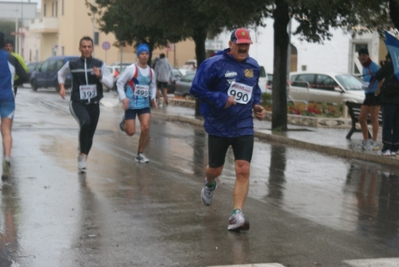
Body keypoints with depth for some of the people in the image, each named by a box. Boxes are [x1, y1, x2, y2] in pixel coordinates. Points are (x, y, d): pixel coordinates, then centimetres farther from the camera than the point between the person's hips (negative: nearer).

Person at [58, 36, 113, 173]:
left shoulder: (99, 64, 0)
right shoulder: (72, 64, -1)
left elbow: (110, 83, 0)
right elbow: (61, 74, 19)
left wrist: (100, 76, -17)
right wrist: (62, 86, 3)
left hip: (94, 104, 3)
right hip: (77, 103, -3)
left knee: (90, 136, 8)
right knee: (85, 122, -32)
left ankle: (82, 159, 31)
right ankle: (83, 154, -20)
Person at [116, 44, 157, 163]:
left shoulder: (151, 71, 5)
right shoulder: (131, 69, -10)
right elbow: (119, 83, -6)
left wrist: (153, 97, 3)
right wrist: (123, 98, -16)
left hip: (145, 104, 4)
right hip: (131, 105, -4)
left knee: (146, 128, -12)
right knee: (131, 132, -3)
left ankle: (140, 154, 4)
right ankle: (124, 123, 35)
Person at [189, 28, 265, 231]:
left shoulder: (253, 66, 8)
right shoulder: (215, 64, -11)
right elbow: (196, 89, -12)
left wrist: (256, 105, 8)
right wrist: (220, 99, -20)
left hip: (244, 128, 3)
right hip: (218, 127, -3)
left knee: (243, 170, -11)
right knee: (215, 169, 12)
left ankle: (236, 215, -9)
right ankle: (210, 185, 51)